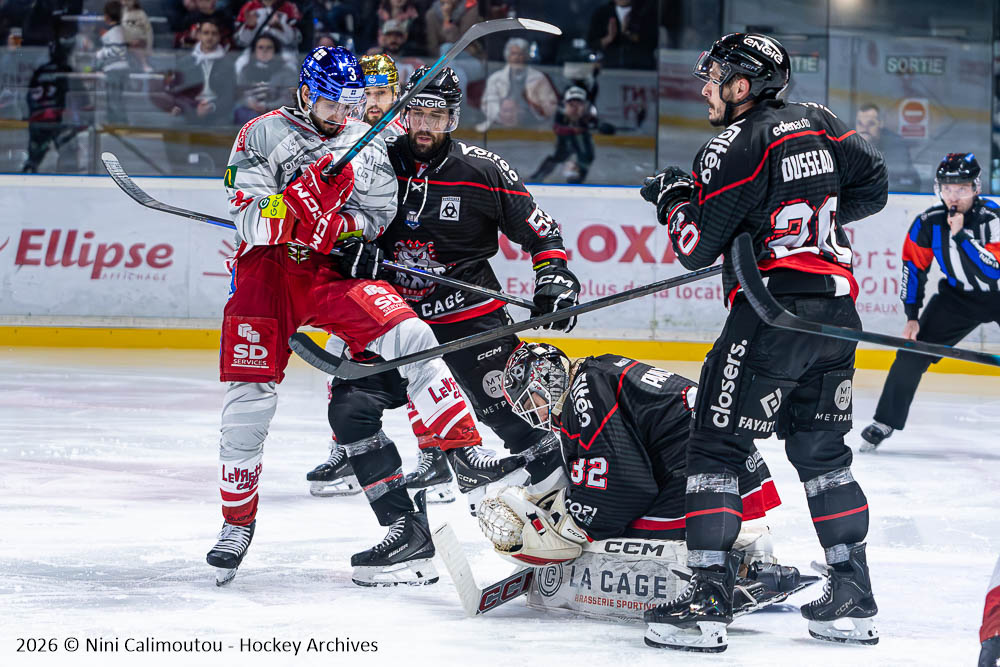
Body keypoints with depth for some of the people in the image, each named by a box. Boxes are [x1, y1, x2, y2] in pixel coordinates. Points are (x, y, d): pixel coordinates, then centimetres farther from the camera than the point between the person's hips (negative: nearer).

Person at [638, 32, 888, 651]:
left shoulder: (734, 147, -10)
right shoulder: (818, 122, 11)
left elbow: (696, 248, -7)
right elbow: (872, 184, 18)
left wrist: (674, 199, 12)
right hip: (836, 308, 8)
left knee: (717, 445, -4)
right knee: (822, 452, 17)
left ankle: (709, 599, -11)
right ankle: (854, 600, 16)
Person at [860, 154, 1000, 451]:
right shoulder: (928, 223, -13)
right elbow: (913, 267, -3)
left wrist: (960, 235, -38)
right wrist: (912, 317, -7)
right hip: (958, 295, 3)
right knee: (913, 350, -7)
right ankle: (885, 421, 6)